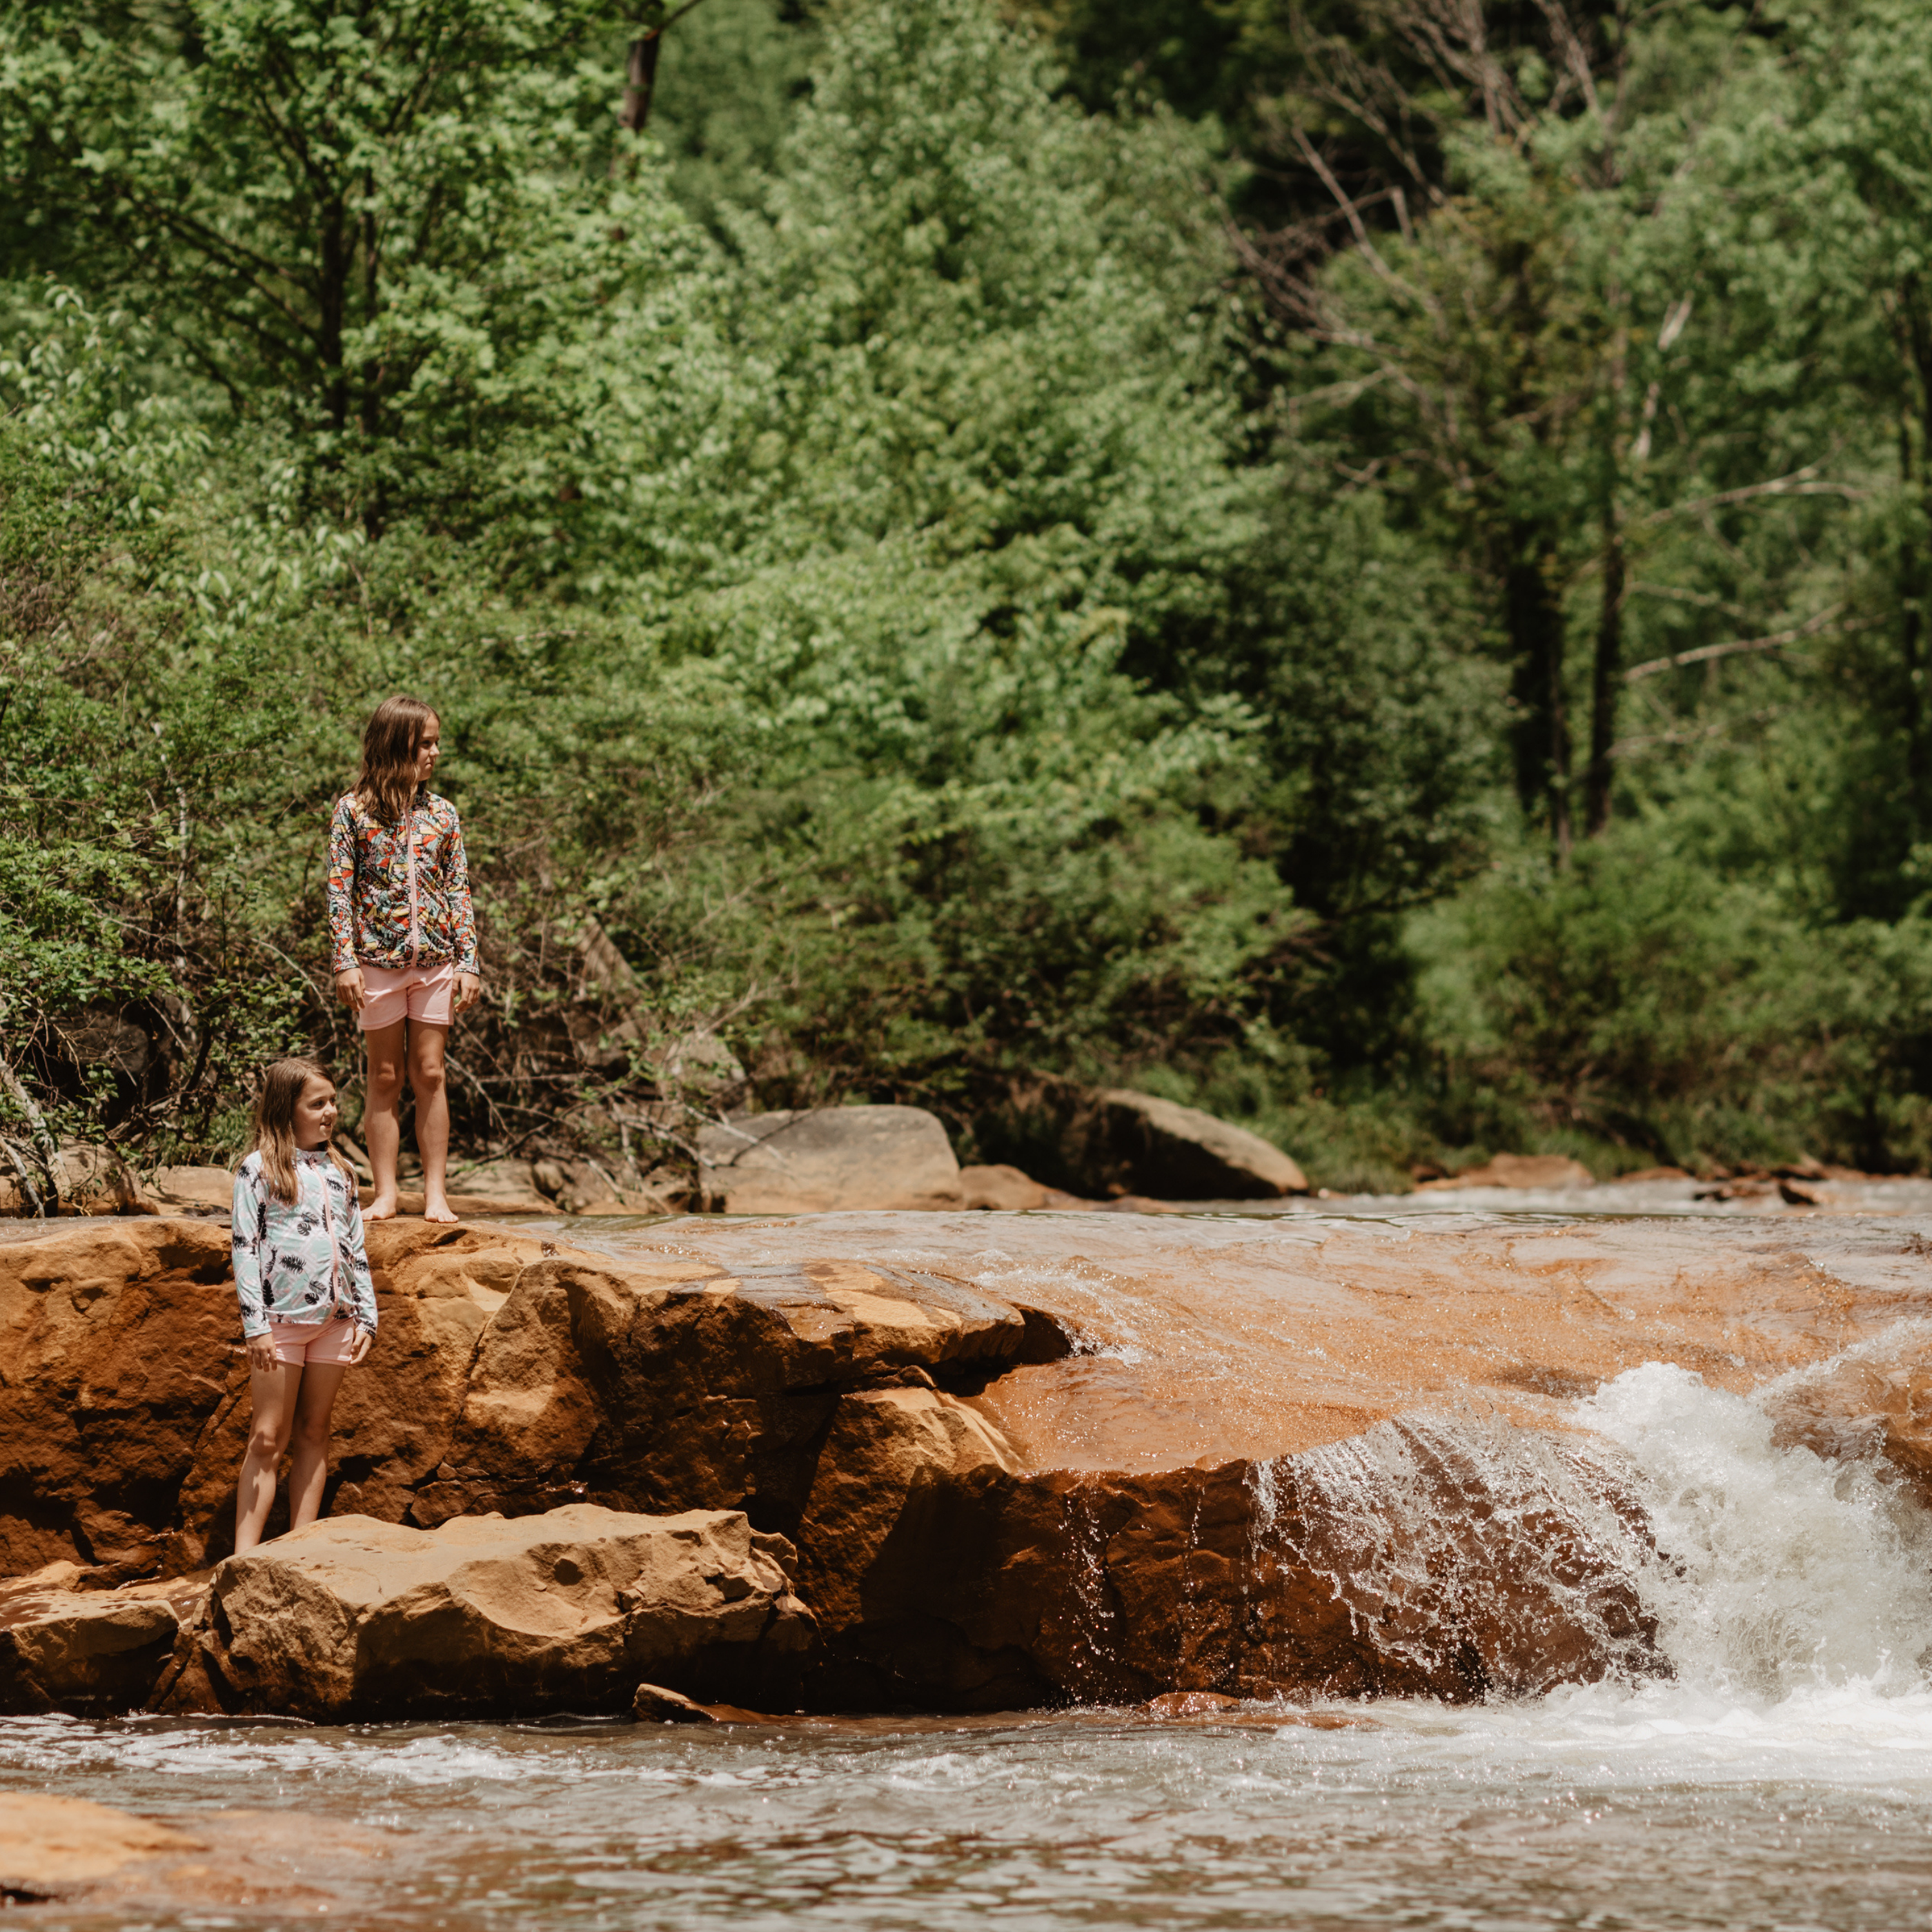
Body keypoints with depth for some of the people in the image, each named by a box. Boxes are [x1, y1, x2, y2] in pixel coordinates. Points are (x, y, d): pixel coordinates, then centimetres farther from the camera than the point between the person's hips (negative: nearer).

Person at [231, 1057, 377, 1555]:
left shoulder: (338, 1172, 15)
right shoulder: (259, 1168, -1)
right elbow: (245, 1247, -6)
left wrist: (366, 1317, 8)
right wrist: (255, 1324, -13)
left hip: (335, 1317, 5)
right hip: (282, 1317, -5)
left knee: (314, 1433, 6)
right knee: (268, 1438, -7)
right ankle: (245, 1559, -9)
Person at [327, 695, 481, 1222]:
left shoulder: (442, 814, 6)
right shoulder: (353, 811, -3)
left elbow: (459, 892, 7)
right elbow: (340, 890, -3)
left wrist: (468, 962, 1)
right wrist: (345, 961, -10)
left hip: (435, 961, 2)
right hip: (378, 959, -2)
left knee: (430, 1075, 3)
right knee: (385, 1078, 4)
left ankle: (435, 1193, 6)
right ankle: (385, 1193, 9)